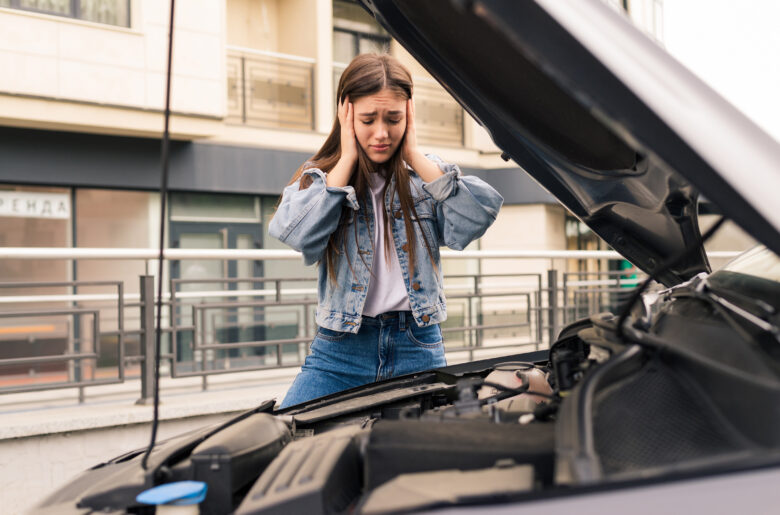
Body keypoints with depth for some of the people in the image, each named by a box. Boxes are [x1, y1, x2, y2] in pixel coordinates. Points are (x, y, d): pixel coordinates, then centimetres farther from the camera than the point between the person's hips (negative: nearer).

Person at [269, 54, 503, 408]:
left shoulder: (426, 176, 9)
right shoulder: (318, 178, 7)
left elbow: (477, 218, -11)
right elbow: (297, 233, -16)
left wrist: (414, 156, -6)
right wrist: (347, 160, -7)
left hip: (418, 351, 1)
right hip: (341, 351, -1)